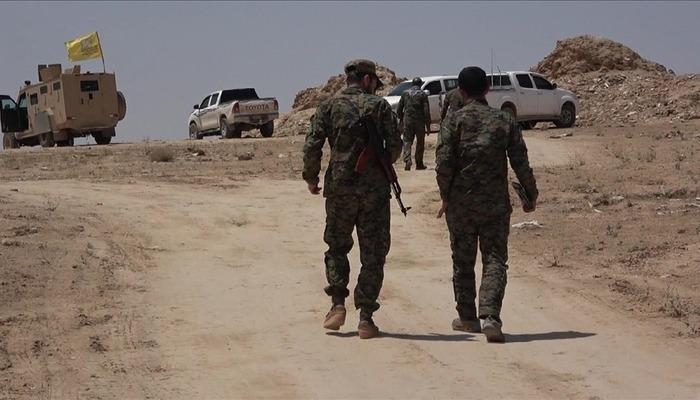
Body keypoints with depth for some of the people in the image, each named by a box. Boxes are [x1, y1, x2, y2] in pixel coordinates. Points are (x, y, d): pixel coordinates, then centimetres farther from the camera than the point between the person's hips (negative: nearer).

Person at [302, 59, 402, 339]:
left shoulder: (329, 106, 3)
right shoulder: (379, 106, 1)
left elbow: (312, 145, -4)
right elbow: (395, 145, -3)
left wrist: (311, 177, 10)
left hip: (339, 187, 1)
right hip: (375, 188, -1)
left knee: (337, 247, 18)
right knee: (373, 253, 5)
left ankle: (338, 305, 3)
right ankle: (366, 318, 2)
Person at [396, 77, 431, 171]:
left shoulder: (405, 93, 5)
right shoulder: (423, 95, -3)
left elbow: (399, 109, 8)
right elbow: (426, 111, -7)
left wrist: (401, 120, 21)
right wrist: (428, 125, -2)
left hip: (407, 121, 1)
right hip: (419, 121, -1)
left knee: (407, 142, 1)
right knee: (420, 143, 10)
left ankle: (407, 161, -19)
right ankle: (419, 164, 13)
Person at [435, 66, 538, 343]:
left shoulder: (455, 120, -4)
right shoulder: (504, 121, 2)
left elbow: (443, 161, -11)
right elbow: (520, 162, 1)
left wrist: (446, 195, 2)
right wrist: (531, 194, 14)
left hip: (461, 203, -1)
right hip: (496, 203, 1)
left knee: (463, 262, 12)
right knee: (494, 260, 1)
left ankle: (467, 318, 21)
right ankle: (490, 317, -16)